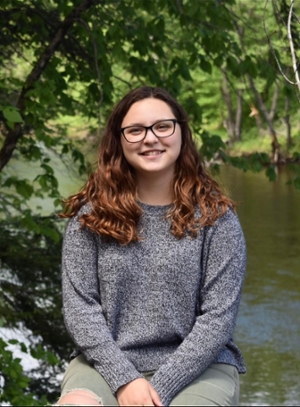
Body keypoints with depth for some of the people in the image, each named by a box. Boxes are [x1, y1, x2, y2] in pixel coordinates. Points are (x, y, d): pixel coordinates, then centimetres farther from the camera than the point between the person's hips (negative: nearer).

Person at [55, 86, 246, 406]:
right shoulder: (91, 214, 4)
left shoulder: (215, 215, -1)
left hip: (197, 365, 0)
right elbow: (79, 305, -1)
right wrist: (125, 379, -14)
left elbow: (219, 315, -6)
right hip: (109, 363, 1)